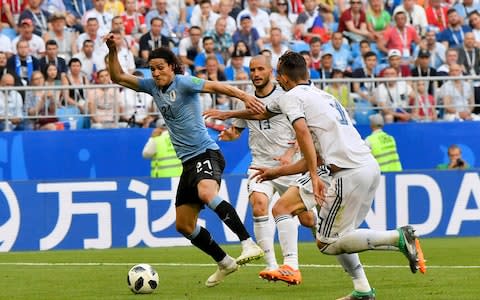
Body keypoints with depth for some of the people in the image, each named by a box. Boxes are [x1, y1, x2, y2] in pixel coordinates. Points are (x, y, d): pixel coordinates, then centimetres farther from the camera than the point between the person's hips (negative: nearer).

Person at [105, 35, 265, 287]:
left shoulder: (183, 83, -8)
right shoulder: (153, 86, 12)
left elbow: (215, 86, -21)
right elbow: (118, 77, 17)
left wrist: (243, 96, -37)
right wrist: (112, 51, 2)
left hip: (206, 153, -9)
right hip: (188, 162, 9)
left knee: (206, 193, -39)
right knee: (184, 225, 10)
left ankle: (249, 244, -43)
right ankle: (225, 263, 25)